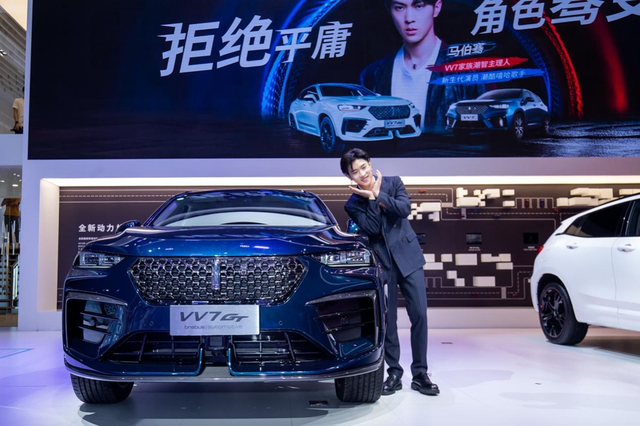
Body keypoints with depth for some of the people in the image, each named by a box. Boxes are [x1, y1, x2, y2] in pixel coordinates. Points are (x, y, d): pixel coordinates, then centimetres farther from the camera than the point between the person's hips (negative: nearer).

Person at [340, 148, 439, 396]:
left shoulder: (393, 182, 4)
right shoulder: (353, 204, 2)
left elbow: (404, 209, -12)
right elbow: (372, 228, -13)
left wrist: (378, 194, -12)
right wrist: (372, 198, -13)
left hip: (408, 256, 0)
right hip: (382, 264, 0)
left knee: (419, 315, -3)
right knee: (387, 321, 3)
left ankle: (420, 374, 8)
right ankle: (394, 373, 17)